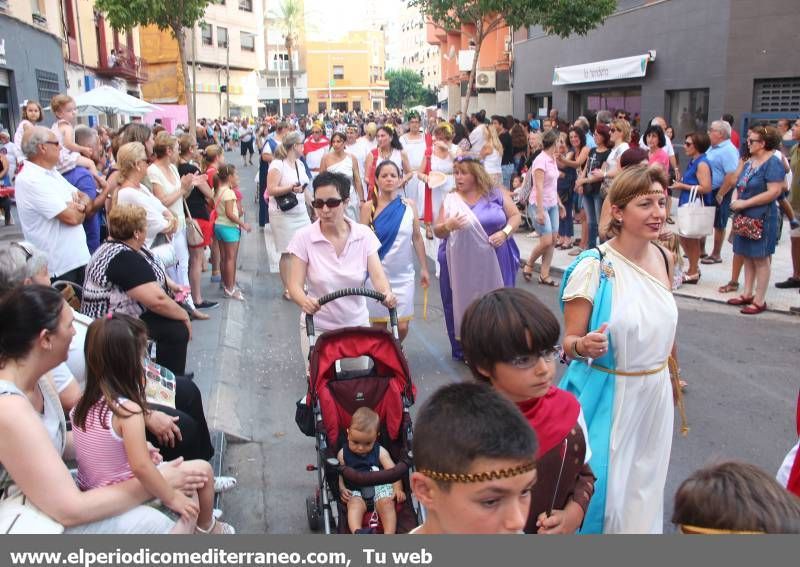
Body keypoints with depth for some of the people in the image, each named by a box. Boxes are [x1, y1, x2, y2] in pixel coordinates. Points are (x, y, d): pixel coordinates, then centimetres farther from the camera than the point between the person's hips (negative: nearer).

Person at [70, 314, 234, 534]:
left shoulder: (83, 404, -6)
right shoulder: (127, 410, -28)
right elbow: (141, 467, -31)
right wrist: (172, 498, -20)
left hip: (90, 491, 8)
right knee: (202, 470, 4)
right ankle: (206, 527, 30)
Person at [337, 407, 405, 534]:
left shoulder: (380, 452, 6)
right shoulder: (343, 453, 7)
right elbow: (338, 474, 4)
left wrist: (398, 489, -16)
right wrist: (342, 489, -16)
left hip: (380, 486, 1)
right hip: (355, 490, -1)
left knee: (387, 503, -28)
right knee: (355, 505, -31)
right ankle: (357, 533, -53)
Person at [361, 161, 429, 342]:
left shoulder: (409, 206, 2)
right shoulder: (369, 207, -4)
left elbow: (417, 238, 7)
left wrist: (424, 268, 8)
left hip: (404, 275, 2)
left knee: (402, 327, -1)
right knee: (379, 325, 2)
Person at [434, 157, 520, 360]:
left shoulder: (496, 194, 0)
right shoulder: (451, 200, 1)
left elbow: (515, 216, 4)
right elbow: (437, 231, 0)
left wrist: (504, 233, -14)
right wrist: (448, 225, -22)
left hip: (494, 264, 0)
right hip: (462, 266, 0)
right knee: (463, 305, 4)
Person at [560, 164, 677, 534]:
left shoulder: (663, 257, -1)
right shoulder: (593, 267, -20)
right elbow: (569, 342, -15)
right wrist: (585, 346, -37)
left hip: (655, 392, 6)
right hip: (608, 395, -6)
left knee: (645, 486, 20)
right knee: (604, 487, 5)